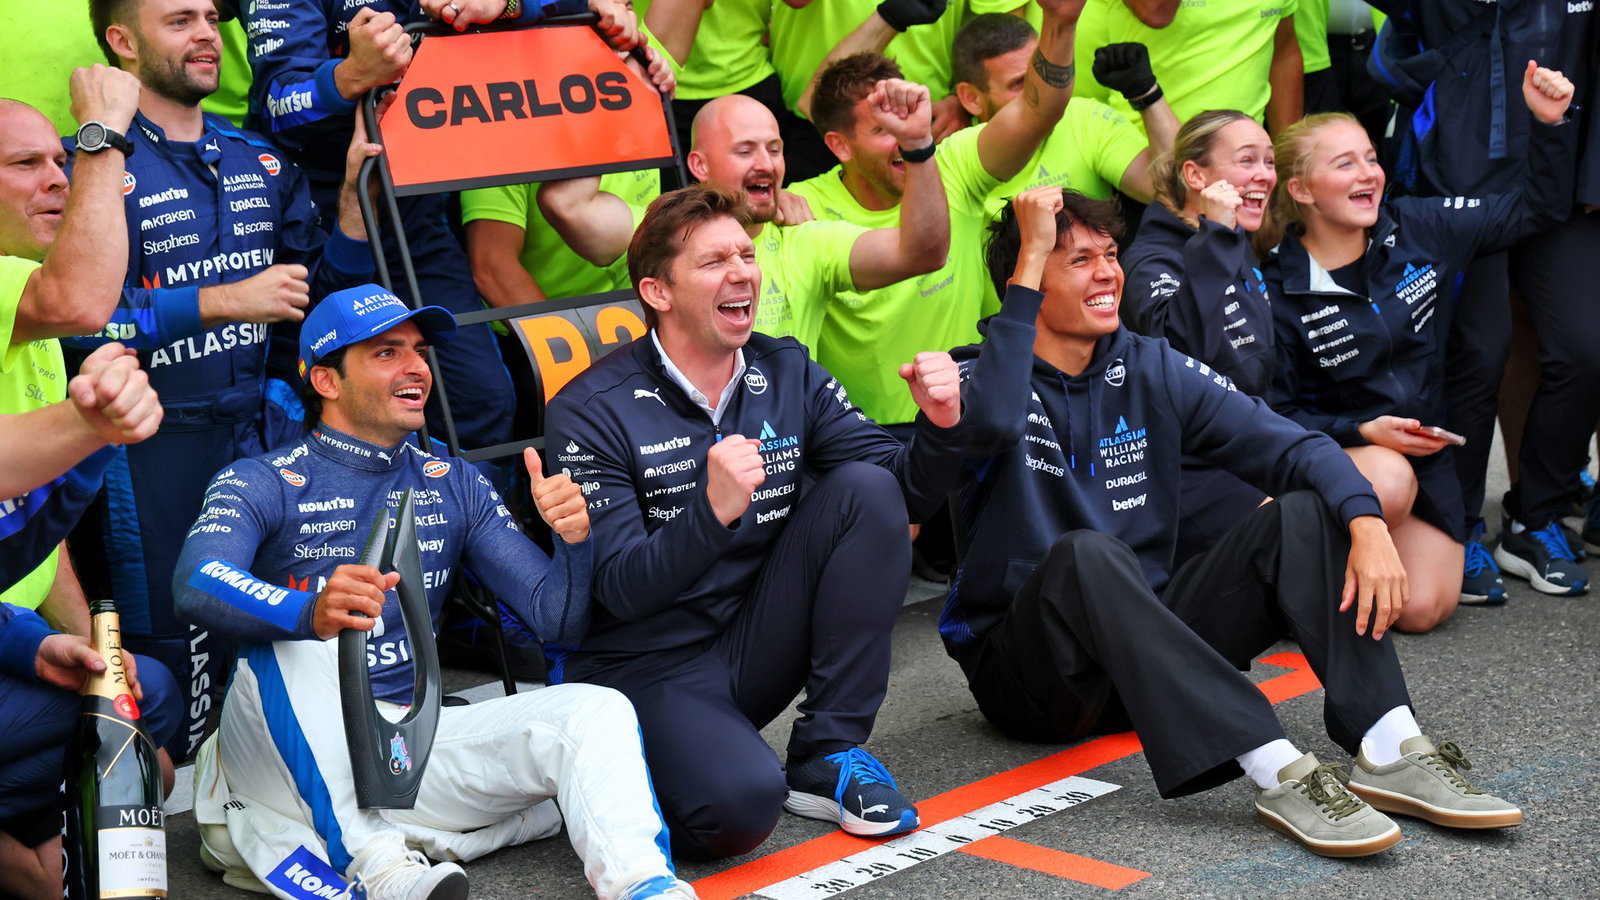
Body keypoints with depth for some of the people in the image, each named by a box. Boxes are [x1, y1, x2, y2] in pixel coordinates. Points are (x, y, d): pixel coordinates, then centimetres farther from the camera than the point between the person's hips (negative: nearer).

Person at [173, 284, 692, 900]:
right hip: (292, 756, -4)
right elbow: (196, 587, -22)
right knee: (295, 646, -34)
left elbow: (556, 621, 10)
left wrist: (576, 541, -14)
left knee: (598, 711, -16)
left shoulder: (455, 486, 14)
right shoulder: (262, 484, 0)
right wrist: (311, 611, -43)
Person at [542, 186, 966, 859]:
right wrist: (712, 512, -37)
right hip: (647, 670, -5)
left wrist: (938, 426, -19)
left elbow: (911, 494, 4)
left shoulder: (789, 375, 3)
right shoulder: (590, 412, -12)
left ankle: (827, 753, -8)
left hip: (757, 646, 6)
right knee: (739, 805, -34)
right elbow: (620, 590, -19)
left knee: (865, 488, -14)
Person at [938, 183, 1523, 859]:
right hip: (1022, 667, -5)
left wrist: (1367, 524, -21)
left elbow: (1290, 447, -1)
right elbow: (992, 423, -33)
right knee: (1085, 555, -37)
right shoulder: (979, 374, -7)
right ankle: (1278, 773, -42)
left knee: (1303, 513, -13)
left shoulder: (1151, 371, 7)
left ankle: (1390, 750, -28)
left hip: (1149, 648, 5)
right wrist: (1031, 257, -28)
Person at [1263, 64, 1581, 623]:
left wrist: (1550, 124, -7)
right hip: (1339, 453, -3)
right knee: (1386, 480, -38)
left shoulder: (1418, 228, -3)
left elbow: (1534, 209, 6)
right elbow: (1277, 413, -11)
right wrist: (1362, 433, -23)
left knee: (1423, 610, -11)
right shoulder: (1278, 292, -14)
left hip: (1424, 451, 3)